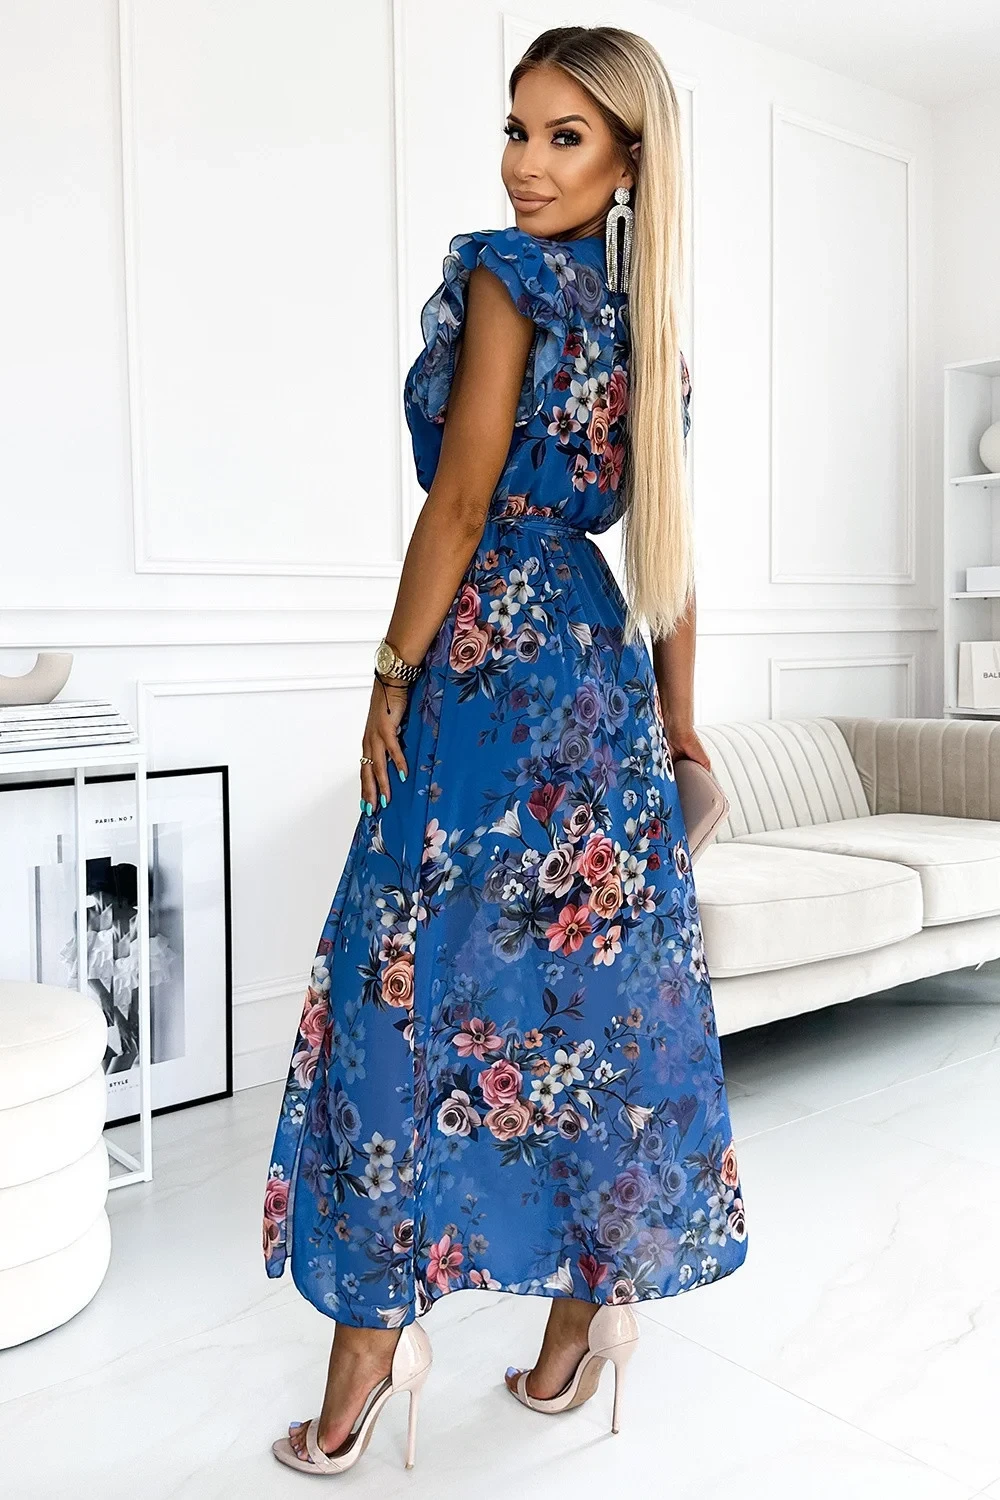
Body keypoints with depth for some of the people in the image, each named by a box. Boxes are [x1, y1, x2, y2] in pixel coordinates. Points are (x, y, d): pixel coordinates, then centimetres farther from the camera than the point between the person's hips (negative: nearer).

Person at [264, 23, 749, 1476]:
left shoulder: (502, 273, -6)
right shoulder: (650, 320, 15)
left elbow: (459, 499, -12)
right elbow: (668, 547, 14)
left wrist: (393, 674, -5)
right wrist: (677, 723, 18)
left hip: (491, 659, -8)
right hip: (604, 664, 8)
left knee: (408, 981, 0)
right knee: (597, 981, 10)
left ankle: (376, 1326, 8)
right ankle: (593, 1294, 23)